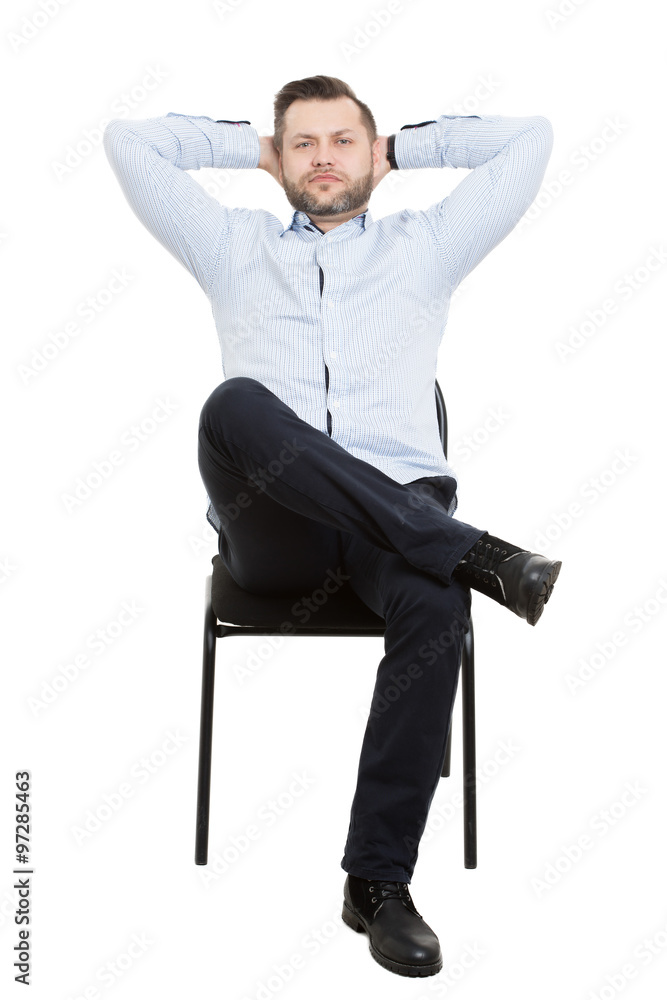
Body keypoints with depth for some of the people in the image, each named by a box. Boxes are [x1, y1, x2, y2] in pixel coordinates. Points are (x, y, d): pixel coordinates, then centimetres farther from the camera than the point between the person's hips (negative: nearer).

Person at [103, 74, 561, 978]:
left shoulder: (424, 245, 27)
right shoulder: (233, 246, 29)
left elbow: (529, 139, 25)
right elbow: (130, 143, 30)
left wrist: (402, 146, 32)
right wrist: (251, 146, 35)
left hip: (399, 509, 0)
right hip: (272, 527, 0)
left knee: (435, 608, -35)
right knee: (234, 405, -35)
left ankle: (378, 882, -21)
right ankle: (475, 553, -33)